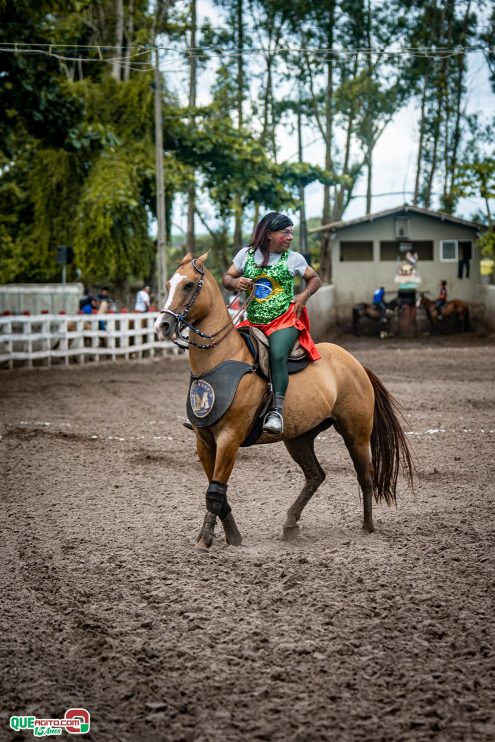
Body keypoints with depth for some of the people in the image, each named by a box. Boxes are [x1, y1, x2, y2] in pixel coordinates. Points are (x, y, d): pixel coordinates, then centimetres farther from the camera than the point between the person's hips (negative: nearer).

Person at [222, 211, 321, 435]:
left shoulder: (293, 258, 4)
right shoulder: (247, 254, 7)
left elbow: (314, 279, 17)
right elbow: (227, 278, 12)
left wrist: (304, 295, -4)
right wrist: (235, 283, -11)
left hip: (285, 319, -4)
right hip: (254, 322, 4)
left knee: (277, 356, -30)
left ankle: (277, 411, -34)